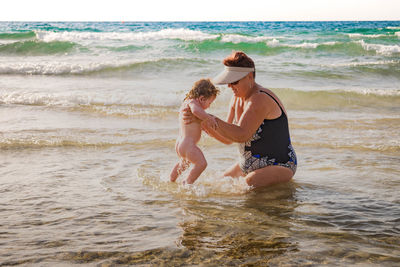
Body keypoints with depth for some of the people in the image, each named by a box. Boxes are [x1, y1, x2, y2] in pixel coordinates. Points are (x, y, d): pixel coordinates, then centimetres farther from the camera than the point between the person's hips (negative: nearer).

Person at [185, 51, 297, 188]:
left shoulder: (260, 99, -23)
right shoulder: (237, 99, 5)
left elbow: (241, 135, -31)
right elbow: (228, 138, 4)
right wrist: (202, 121, -10)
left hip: (279, 167, -8)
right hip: (248, 166, 8)